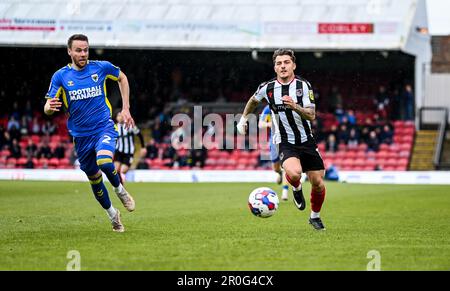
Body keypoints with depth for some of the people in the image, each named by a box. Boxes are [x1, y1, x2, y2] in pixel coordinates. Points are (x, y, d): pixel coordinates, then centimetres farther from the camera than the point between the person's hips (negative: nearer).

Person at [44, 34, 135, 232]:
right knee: (94, 179, 9)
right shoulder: (60, 76, -4)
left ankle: (120, 190, 0)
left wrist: (125, 108, 11)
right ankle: (112, 214, 33)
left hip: (104, 127, -2)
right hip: (81, 136, 2)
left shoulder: (101, 67, -3)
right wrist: (49, 107, -31)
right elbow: (48, 108, -6)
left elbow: (122, 78, 17)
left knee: (104, 162, -31)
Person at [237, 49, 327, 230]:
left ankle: (315, 217, 30)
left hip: (307, 141, 1)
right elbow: (253, 100, 19)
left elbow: (311, 115, -14)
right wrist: (243, 118, 26)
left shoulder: (303, 85, -7)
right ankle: (296, 189, 6)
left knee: (318, 183, 2)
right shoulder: (267, 88, -4)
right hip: (286, 143, -1)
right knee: (294, 173, -31)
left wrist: (295, 107, -31)